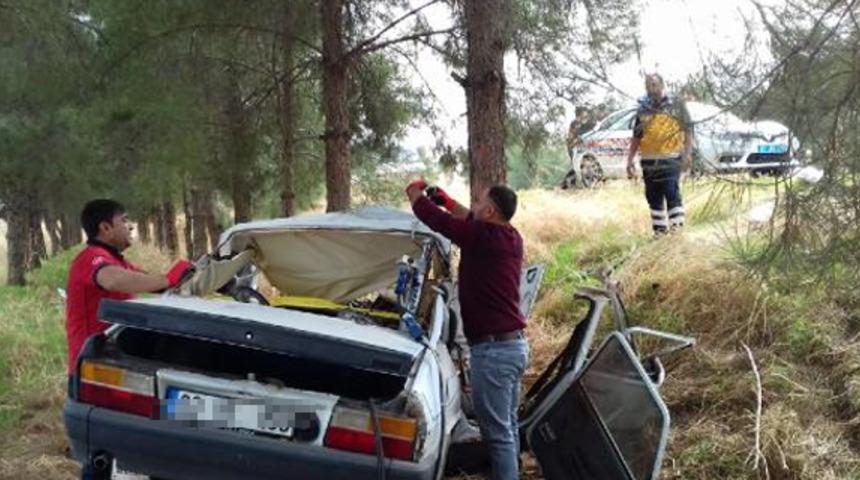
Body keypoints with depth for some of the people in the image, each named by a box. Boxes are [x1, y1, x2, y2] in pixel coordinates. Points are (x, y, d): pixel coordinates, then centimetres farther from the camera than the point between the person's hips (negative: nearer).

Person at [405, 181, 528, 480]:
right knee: (508, 427, 17)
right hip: (513, 344, 10)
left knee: (497, 432, -6)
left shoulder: (482, 236, -16)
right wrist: (448, 202, 29)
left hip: (493, 349, -9)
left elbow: (434, 219, -8)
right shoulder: (510, 237, 9)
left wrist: (415, 193, 10)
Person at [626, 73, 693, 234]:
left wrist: (687, 154, -10)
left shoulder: (676, 106, 2)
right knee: (654, 199, 9)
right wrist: (630, 159, 10)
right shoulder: (643, 109, 12)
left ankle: (677, 228, -8)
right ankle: (659, 231, 18)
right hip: (649, 162, 5)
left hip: (670, 160, -4)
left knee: (672, 195, -12)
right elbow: (636, 137, 16)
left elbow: (688, 132, 0)